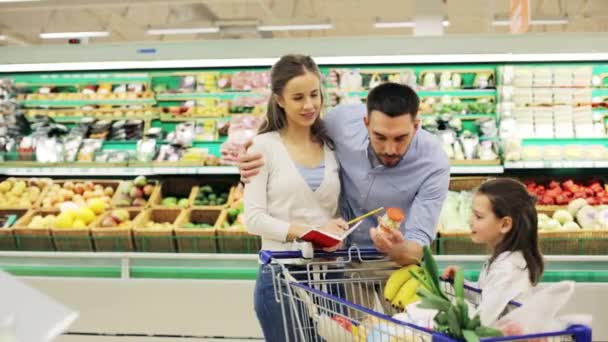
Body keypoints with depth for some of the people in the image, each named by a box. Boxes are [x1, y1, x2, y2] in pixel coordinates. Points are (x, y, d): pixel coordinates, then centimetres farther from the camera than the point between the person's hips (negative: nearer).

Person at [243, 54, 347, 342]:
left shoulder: (332, 146, 8)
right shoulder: (264, 146, -5)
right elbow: (254, 218, -10)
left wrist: (338, 233, -6)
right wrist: (309, 232, -19)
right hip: (281, 273, -4)